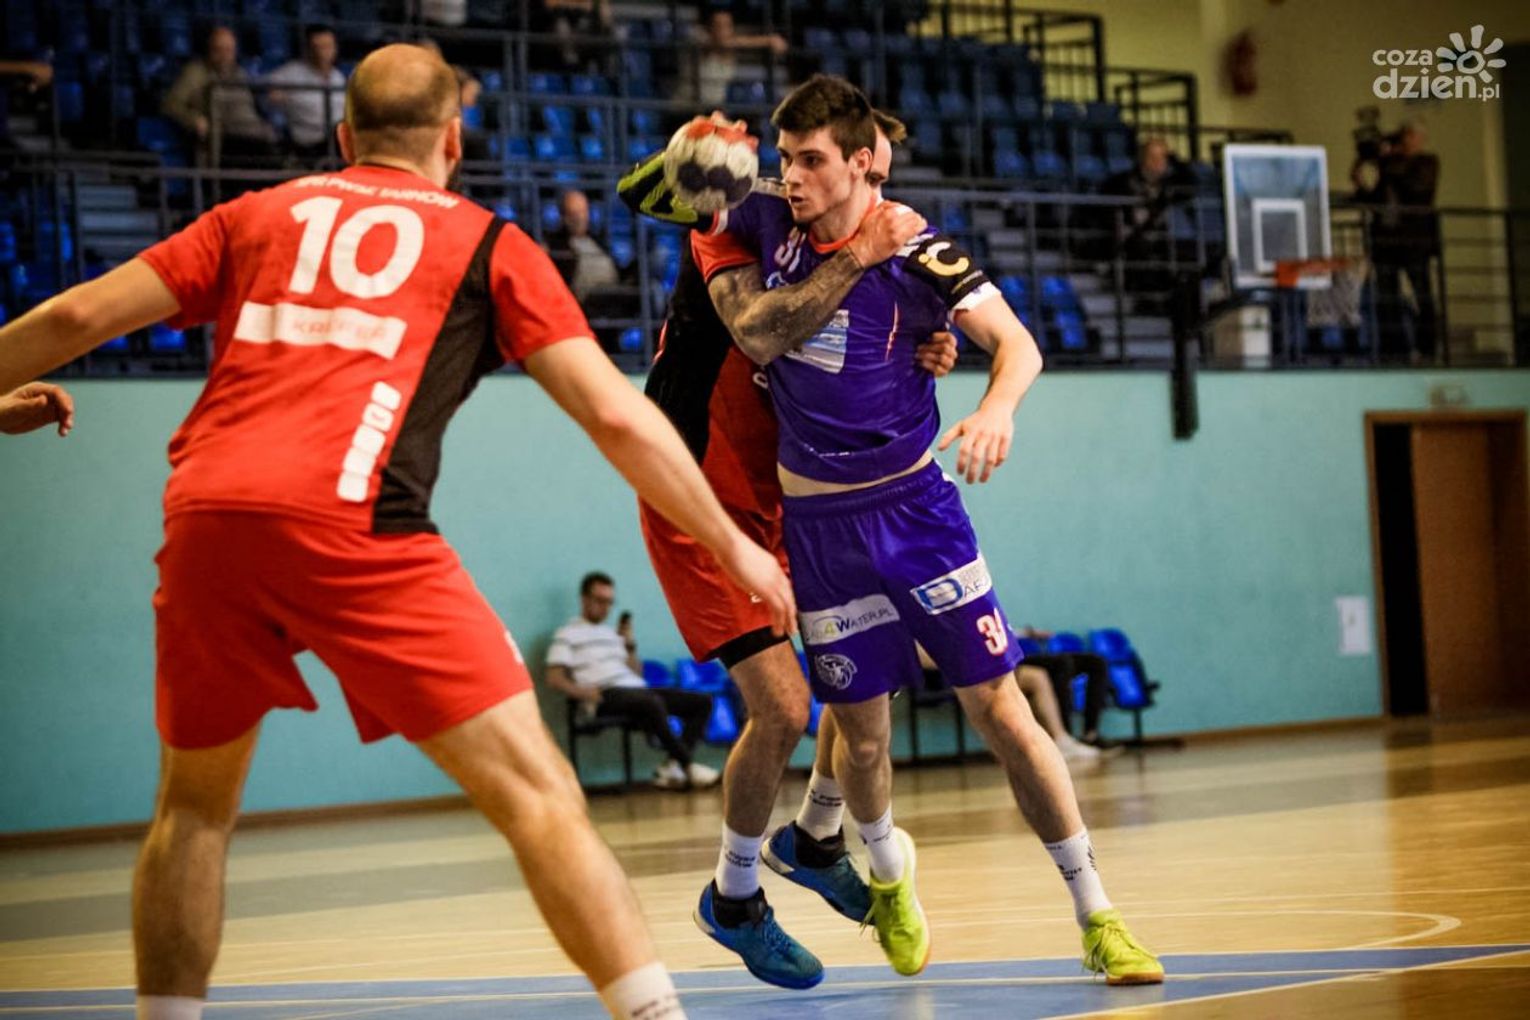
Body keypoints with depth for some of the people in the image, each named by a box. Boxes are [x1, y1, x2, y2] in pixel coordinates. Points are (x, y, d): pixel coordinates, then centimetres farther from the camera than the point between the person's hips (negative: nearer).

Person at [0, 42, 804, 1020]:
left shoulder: (258, 214, 26)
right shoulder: (488, 243, 18)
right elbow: (617, 417, 13)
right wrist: (732, 545, 22)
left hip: (204, 512, 4)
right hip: (350, 522, -3)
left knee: (194, 803, 23)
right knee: (534, 790, -3)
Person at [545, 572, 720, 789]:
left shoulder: (612, 633, 29)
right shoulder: (568, 634, 10)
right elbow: (555, 677, -2)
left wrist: (629, 644, 11)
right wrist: (580, 691, -19)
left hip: (637, 689, 8)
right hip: (607, 695, -8)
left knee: (703, 701, -8)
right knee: (653, 702, -39)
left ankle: (672, 766, -21)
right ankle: (688, 765, -32)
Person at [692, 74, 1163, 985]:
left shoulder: (913, 250, -14)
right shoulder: (761, 229, -5)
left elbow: (1016, 343, -19)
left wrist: (998, 408, -40)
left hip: (914, 504, -2)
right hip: (818, 523, 2)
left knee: (1001, 710, -6)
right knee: (862, 735, 7)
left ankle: (1098, 917, 2)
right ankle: (888, 870, 39)